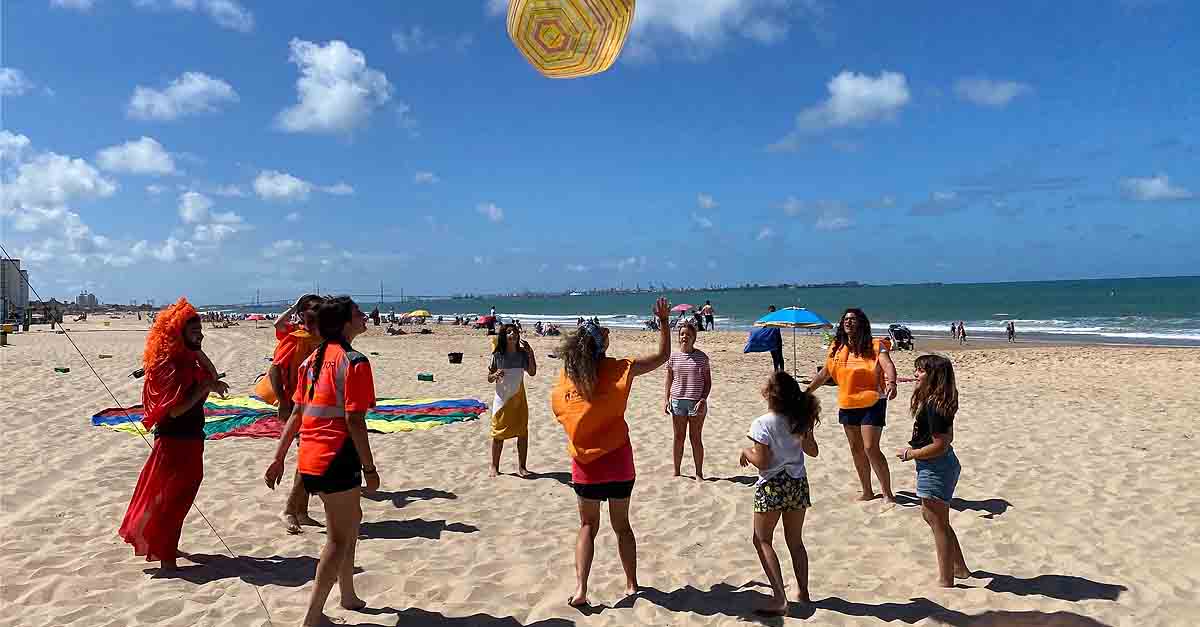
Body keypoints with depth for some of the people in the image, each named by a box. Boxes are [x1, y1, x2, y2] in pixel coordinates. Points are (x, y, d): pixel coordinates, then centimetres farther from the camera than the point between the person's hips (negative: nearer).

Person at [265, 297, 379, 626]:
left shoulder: (313, 359, 11)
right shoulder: (354, 362, -14)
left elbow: (296, 414, 13)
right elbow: (354, 420, -18)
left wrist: (278, 458, 16)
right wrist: (370, 468, -12)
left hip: (310, 459, 9)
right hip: (337, 460, -9)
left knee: (351, 519, 23)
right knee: (339, 538, 3)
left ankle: (348, 596, 36)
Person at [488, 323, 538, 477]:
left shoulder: (522, 354, -2)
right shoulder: (497, 355, -7)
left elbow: (532, 372, -9)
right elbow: (489, 378, -2)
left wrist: (530, 353, -16)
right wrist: (495, 375, -24)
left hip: (519, 399, 2)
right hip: (502, 399, -2)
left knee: (523, 433, 3)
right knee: (498, 434, 5)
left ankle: (521, 466, 16)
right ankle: (494, 466, 19)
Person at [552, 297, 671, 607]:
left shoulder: (563, 383, -6)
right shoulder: (616, 370, -10)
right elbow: (662, 356, -3)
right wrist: (663, 321, 2)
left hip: (585, 463, 1)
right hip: (618, 459, -1)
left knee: (588, 525, 15)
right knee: (622, 525, 17)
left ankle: (580, 588, 4)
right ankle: (631, 584, 27)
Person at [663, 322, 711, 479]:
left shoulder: (701, 357, -3)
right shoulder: (673, 357, 3)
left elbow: (708, 381, 0)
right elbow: (669, 379, 11)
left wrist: (703, 399, -11)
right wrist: (666, 399, 3)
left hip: (696, 402, -2)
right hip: (677, 401, 2)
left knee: (696, 438, 5)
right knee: (679, 437, 10)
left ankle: (699, 473, 16)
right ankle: (676, 472, 22)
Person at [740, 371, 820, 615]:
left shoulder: (762, 424, -17)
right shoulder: (800, 421, 0)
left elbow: (762, 461, -18)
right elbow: (812, 451, 11)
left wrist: (746, 451, -1)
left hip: (772, 487, -6)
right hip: (798, 484, 6)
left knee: (762, 540, 7)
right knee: (795, 541, 19)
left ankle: (779, 597, -2)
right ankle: (803, 592, 25)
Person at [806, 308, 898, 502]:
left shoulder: (875, 346, -9)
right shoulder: (837, 348, 6)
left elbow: (888, 366, -24)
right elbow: (824, 373, 15)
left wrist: (891, 383, -44)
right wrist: (806, 392, 14)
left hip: (871, 404, -6)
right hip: (847, 405, 6)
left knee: (871, 448, -10)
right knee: (856, 449, 13)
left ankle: (888, 494, 4)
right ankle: (867, 492, 27)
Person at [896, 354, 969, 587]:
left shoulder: (932, 406, -25)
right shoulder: (939, 401, 7)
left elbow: (940, 445, -26)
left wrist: (911, 454, -15)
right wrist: (916, 449, 11)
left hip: (936, 469, -11)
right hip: (943, 465, 11)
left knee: (939, 523, 3)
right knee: (930, 515, 24)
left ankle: (946, 580, 17)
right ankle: (960, 568, 35)